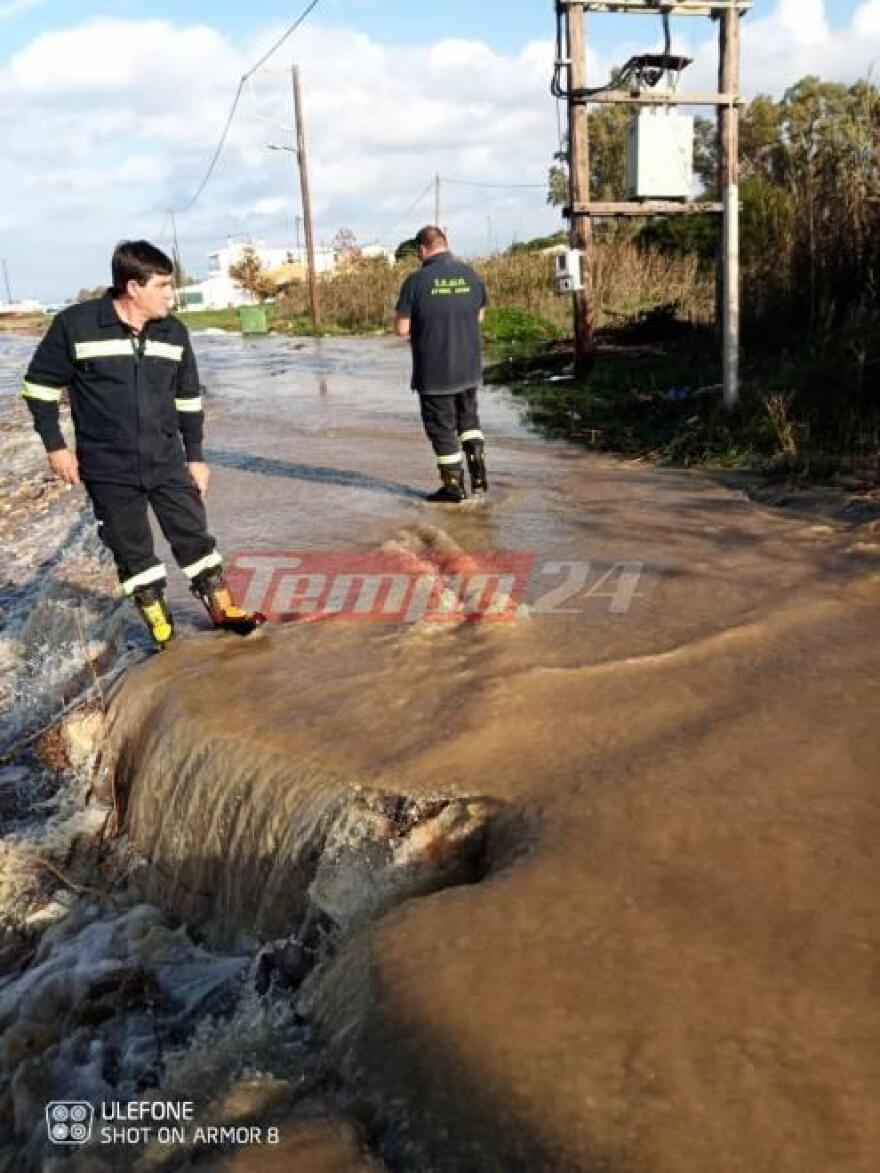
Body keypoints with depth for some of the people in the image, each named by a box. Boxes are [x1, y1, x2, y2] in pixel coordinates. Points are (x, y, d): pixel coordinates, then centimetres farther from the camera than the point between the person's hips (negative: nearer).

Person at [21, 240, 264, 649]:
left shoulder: (174, 332, -1)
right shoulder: (75, 325, -13)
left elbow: (188, 399, 10)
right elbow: (40, 385, -3)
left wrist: (195, 456, 10)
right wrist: (55, 445, -6)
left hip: (167, 462, 3)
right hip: (109, 470, -3)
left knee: (194, 536, 8)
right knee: (131, 550, 9)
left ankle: (222, 608, 22)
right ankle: (158, 621, 25)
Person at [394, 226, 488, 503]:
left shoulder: (417, 281, -14)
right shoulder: (470, 274, -1)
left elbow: (402, 329, -12)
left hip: (434, 371, -4)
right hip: (469, 367, 4)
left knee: (442, 427, 8)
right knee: (468, 417, 24)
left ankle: (453, 485, 15)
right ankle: (478, 470, 14)